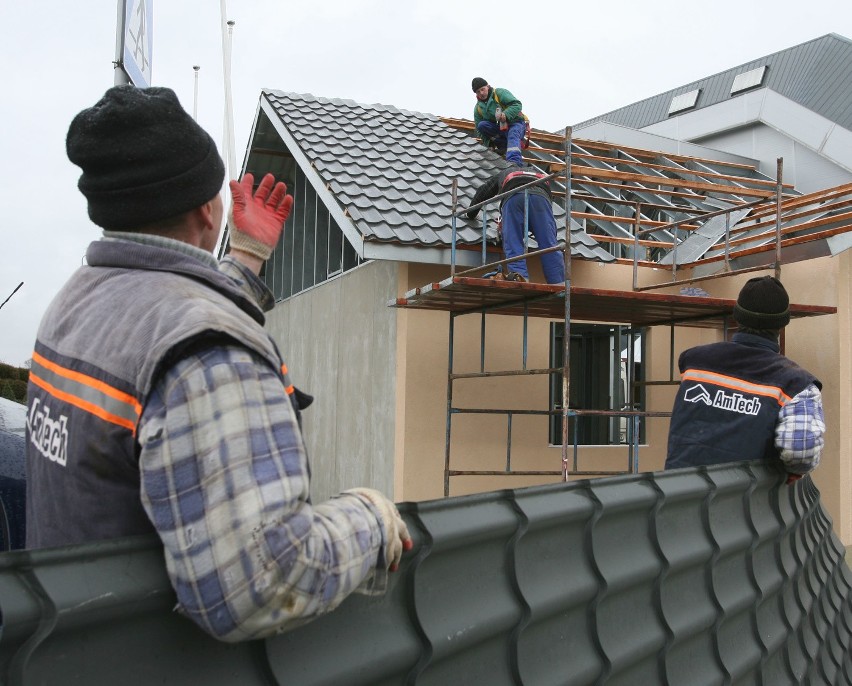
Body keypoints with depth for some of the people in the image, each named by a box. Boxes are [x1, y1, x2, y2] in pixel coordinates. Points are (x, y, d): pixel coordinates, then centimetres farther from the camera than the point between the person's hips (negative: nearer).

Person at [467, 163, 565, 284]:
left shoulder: (503, 174, 44)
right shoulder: (537, 173, 47)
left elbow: (481, 192, 47)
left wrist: (471, 214, 61)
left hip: (513, 197, -1)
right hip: (541, 196, 1)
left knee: (513, 242, -6)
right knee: (548, 244, -5)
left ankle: (519, 275, -30)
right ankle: (559, 283, -18)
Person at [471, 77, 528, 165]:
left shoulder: (500, 93, -6)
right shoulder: (478, 108, 9)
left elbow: (517, 104, -17)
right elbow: (479, 131, 9)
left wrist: (506, 115, -34)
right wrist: (488, 144, -5)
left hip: (515, 123, -5)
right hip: (500, 128, 5)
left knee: (512, 134, -38)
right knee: (481, 125, -17)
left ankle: (514, 162, -62)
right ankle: (505, 144, -18)